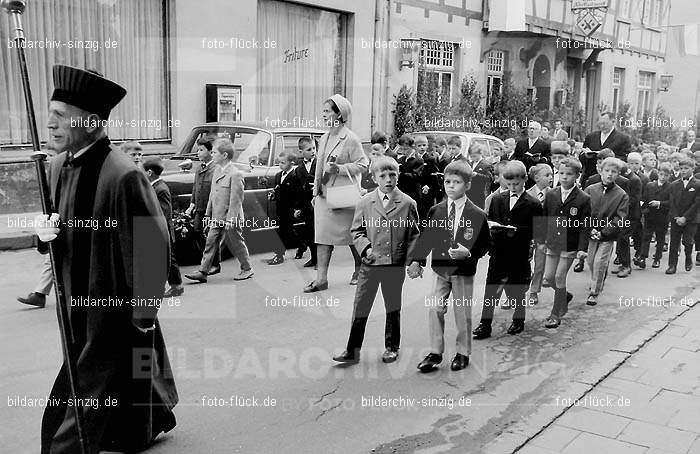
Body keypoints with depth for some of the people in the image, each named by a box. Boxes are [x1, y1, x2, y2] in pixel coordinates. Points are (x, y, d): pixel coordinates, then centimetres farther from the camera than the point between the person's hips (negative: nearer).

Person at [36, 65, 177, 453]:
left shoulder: (122, 176, -26)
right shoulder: (59, 165, 1)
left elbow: (153, 246, -23)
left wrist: (143, 316, -16)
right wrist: (47, 229, -8)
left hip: (116, 311, -8)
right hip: (79, 303, 8)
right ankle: (152, 423, 51)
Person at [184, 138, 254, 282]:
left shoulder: (235, 174, -17)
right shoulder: (217, 170, 9)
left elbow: (236, 200, -19)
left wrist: (230, 220, -20)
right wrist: (208, 213, 15)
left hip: (230, 218, -8)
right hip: (217, 218, 8)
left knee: (236, 243, 6)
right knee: (210, 243, 5)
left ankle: (247, 269, 22)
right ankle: (203, 272, 7)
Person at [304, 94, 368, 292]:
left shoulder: (350, 138, -10)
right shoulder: (324, 139, 11)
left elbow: (363, 165, -11)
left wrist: (339, 168, -20)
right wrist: (316, 191, 14)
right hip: (324, 194, 6)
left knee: (352, 235, 7)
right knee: (322, 235, 1)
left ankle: (359, 270, 29)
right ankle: (321, 278, 3)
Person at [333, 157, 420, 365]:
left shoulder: (408, 203, -1)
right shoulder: (365, 202, 1)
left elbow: (414, 234, 6)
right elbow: (356, 231, 8)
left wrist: (410, 259, -3)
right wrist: (366, 248, -8)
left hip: (396, 264, 0)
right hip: (370, 264, 1)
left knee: (393, 308, 13)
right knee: (360, 308, 3)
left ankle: (392, 348, 29)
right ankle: (352, 351, 13)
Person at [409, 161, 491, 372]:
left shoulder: (477, 215, -7)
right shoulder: (436, 211, 2)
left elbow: (486, 244, -3)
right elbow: (426, 238, 4)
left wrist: (468, 253, -19)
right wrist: (416, 260, -7)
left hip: (464, 271, -3)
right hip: (440, 269, 3)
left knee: (462, 314, 7)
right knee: (434, 310, 1)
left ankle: (463, 353, 24)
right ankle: (435, 353, 14)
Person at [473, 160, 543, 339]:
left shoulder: (533, 204, -4)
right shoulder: (497, 199, 9)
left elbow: (537, 233, -7)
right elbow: (489, 221, 17)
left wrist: (517, 231, -19)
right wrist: (491, 226, -5)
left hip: (519, 256, -3)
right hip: (498, 253, 3)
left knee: (516, 290, 9)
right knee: (491, 289, 1)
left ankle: (518, 321, 31)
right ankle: (485, 325, 7)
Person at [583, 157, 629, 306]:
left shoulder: (622, 195, -5)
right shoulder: (590, 190, 0)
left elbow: (620, 219, -8)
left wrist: (603, 232, -16)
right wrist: (590, 229, -12)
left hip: (607, 236, -3)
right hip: (590, 233, 3)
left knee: (600, 263, -8)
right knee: (591, 262, 11)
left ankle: (594, 293, 5)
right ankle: (596, 282, 39)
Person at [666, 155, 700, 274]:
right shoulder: (674, 185, 8)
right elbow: (672, 203, 6)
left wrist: (685, 217, -14)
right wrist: (676, 217, -7)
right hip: (676, 219, 3)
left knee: (687, 242, -1)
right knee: (674, 242, 2)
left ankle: (688, 260, 25)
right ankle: (672, 265, 7)